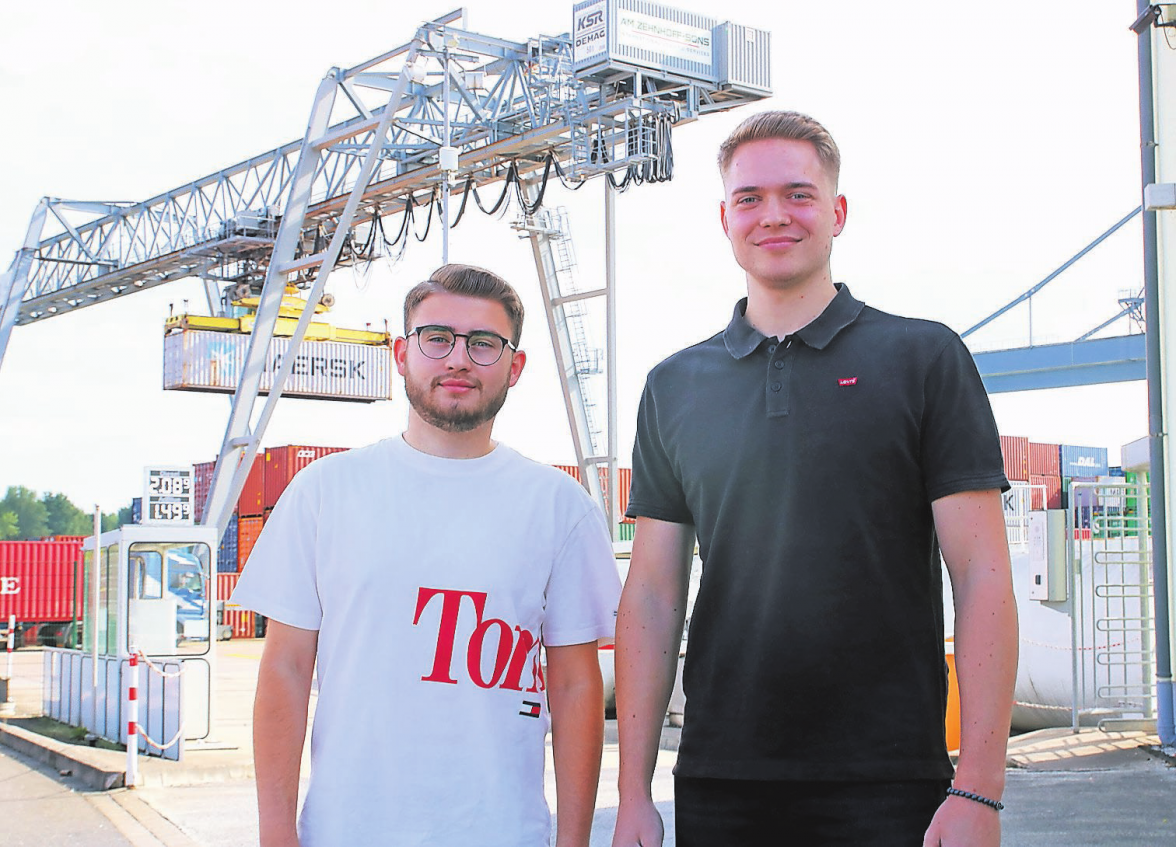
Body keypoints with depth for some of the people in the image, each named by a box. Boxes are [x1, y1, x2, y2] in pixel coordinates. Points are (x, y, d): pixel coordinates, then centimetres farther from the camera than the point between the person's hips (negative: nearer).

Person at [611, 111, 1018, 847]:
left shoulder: (923, 358, -1)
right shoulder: (675, 386, 8)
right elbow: (653, 594, 7)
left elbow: (983, 576, -5)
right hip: (717, 786, 3)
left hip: (888, 786, -2)